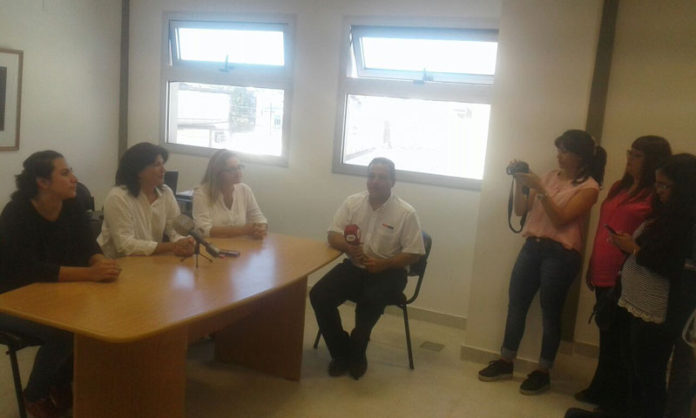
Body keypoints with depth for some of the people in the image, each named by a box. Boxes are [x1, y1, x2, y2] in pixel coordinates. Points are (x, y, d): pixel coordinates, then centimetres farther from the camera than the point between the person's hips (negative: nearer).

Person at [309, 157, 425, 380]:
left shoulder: (406, 212, -9)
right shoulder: (352, 202, 1)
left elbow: (413, 253, -8)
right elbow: (333, 235, 0)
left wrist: (383, 264, -22)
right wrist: (348, 247, -23)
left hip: (388, 271, -3)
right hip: (354, 266, 4)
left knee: (370, 300, -35)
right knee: (318, 294, -19)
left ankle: (356, 353, -6)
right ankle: (341, 353, -1)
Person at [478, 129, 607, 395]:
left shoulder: (588, 187, -6)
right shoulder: (550, 176, 12)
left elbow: (560, 219, -17)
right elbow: (520, 210, 10)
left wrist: (539, 189, -21)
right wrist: (519, 181, -2)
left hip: (560, 254, -6)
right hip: (532, 247, 6)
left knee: (550, 313, 4)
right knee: (516, 304, 9)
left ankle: (542, 373, 18)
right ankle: (505, 363, 22)